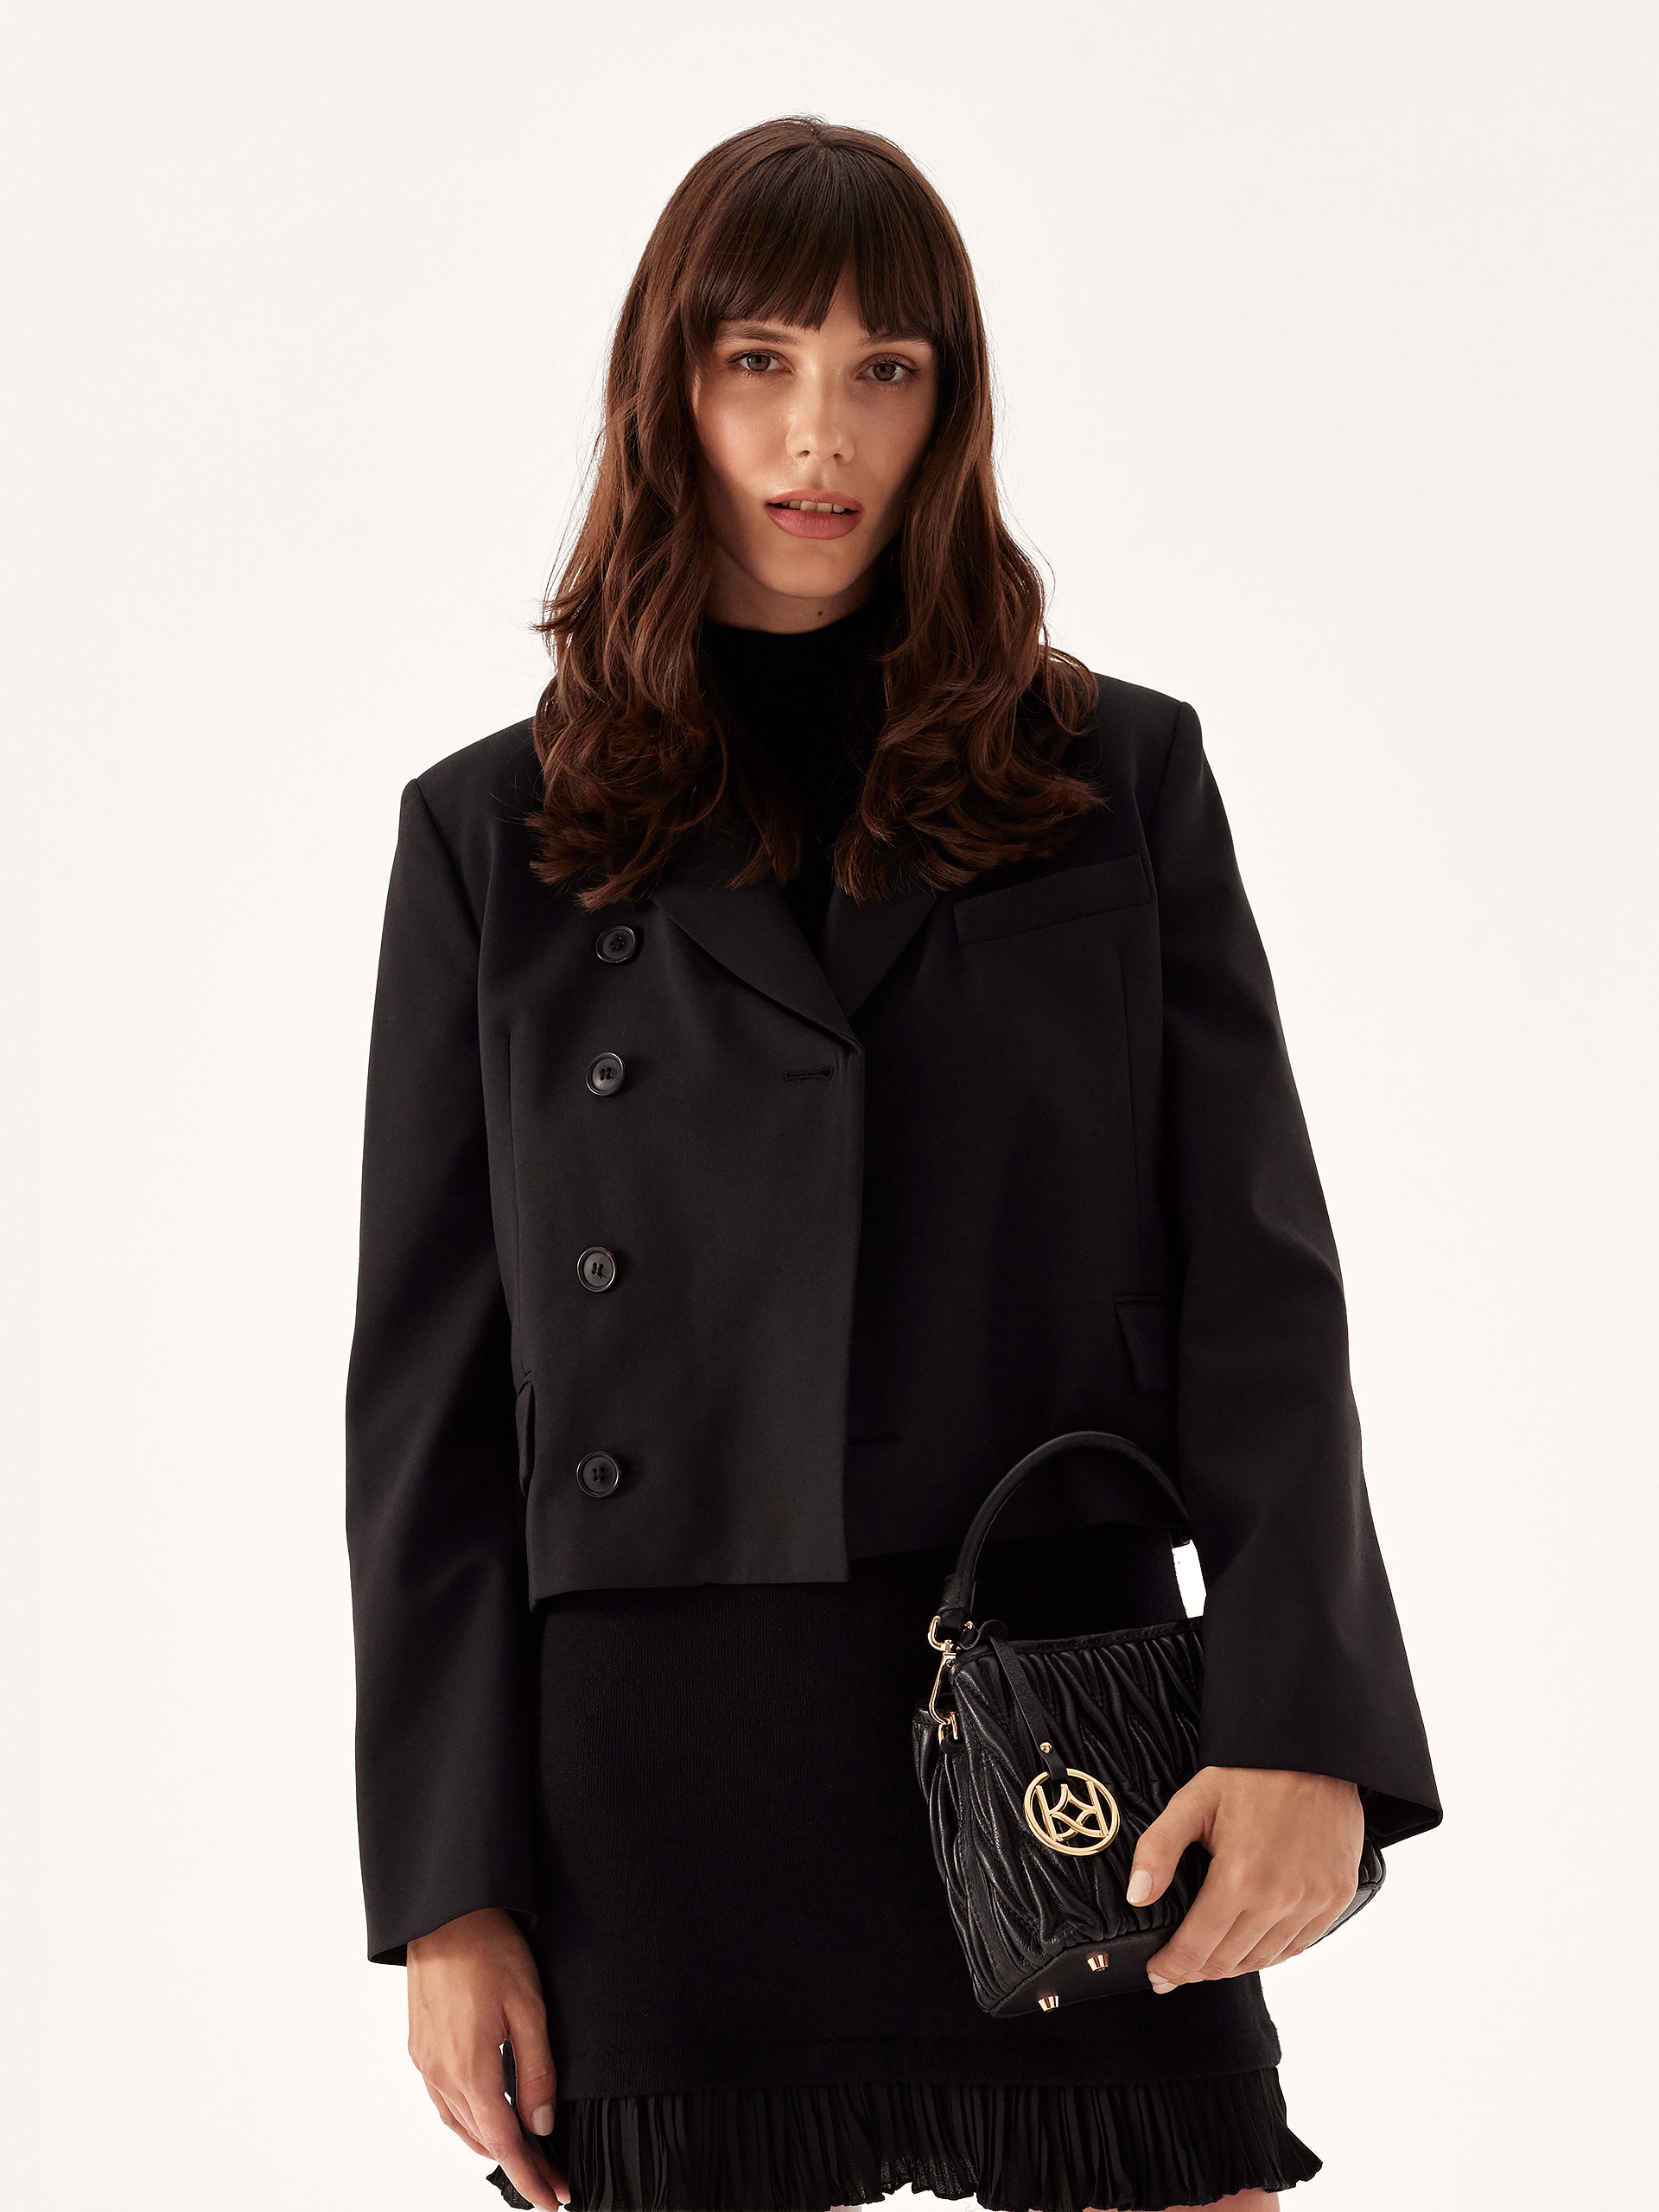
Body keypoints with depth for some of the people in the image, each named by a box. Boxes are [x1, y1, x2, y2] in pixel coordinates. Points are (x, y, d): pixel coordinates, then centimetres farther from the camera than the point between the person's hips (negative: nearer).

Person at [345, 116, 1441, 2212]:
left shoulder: (1122, 780, 9)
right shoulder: (496, 835, 9)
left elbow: (1255, 1276, 2)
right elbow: (431, 1385, 7)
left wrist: (1302, 1722, -13)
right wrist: (450, 1885, -1)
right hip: (660, 1786, 0)